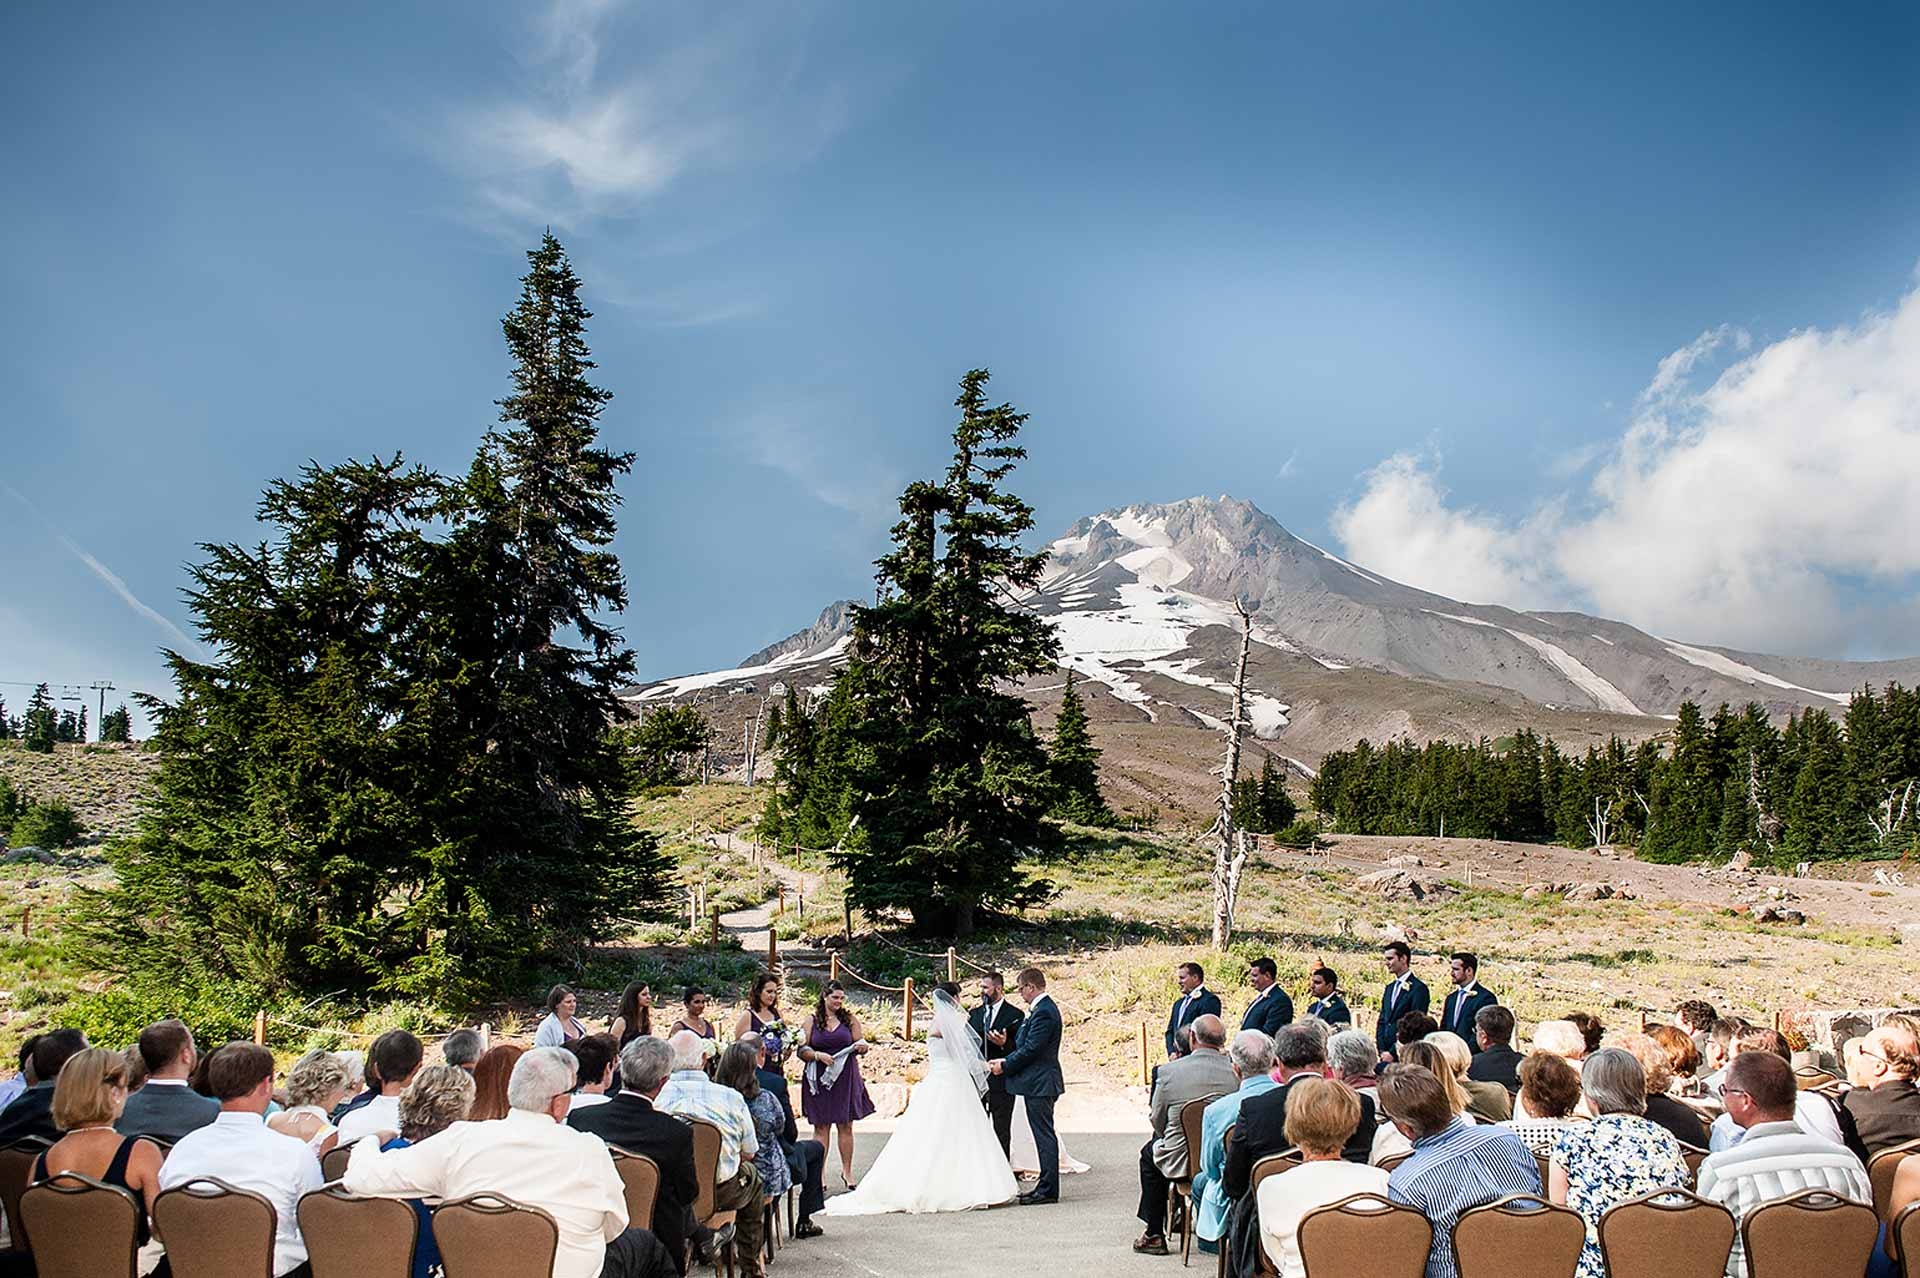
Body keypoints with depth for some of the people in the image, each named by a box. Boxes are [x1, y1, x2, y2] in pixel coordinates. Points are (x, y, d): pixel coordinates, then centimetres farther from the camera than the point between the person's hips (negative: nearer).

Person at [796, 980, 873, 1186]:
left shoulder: (850, 1019, 7)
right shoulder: (811, 1021, 3)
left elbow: (860, 1043, 6)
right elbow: (802, 1050, 0)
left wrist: (863, 1047, -16)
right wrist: (818, 1055, -17)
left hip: (845, 1079, 1)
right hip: (819, 1080, -1)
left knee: (845, 1127, 6)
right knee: (821, 1127, 2)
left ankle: (847, 1171, 17)